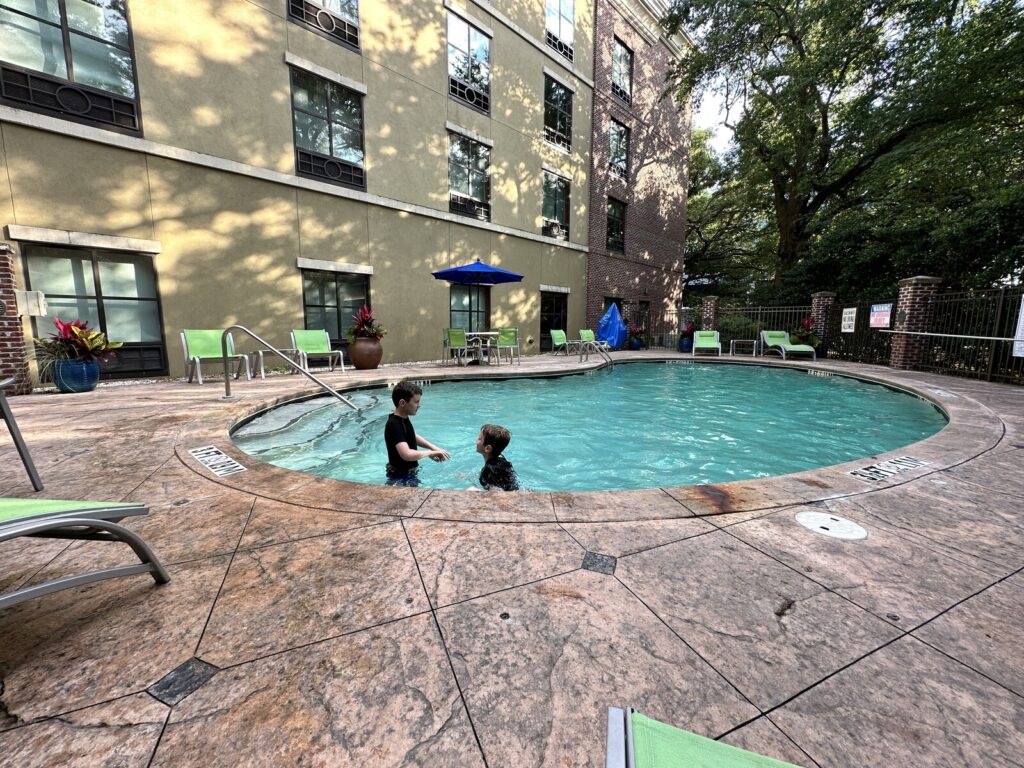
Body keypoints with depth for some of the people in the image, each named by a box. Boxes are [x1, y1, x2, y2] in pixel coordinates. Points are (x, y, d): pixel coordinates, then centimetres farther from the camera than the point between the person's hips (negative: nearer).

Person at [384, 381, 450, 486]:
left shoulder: (404, 418, -1)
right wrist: (431, 452, -25)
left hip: (410, 472, 9)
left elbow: (412, 437, 16)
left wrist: (434, 448, -1)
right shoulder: (394, 425, -30)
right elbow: (407, 454, -41)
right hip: (400, 477, -9)